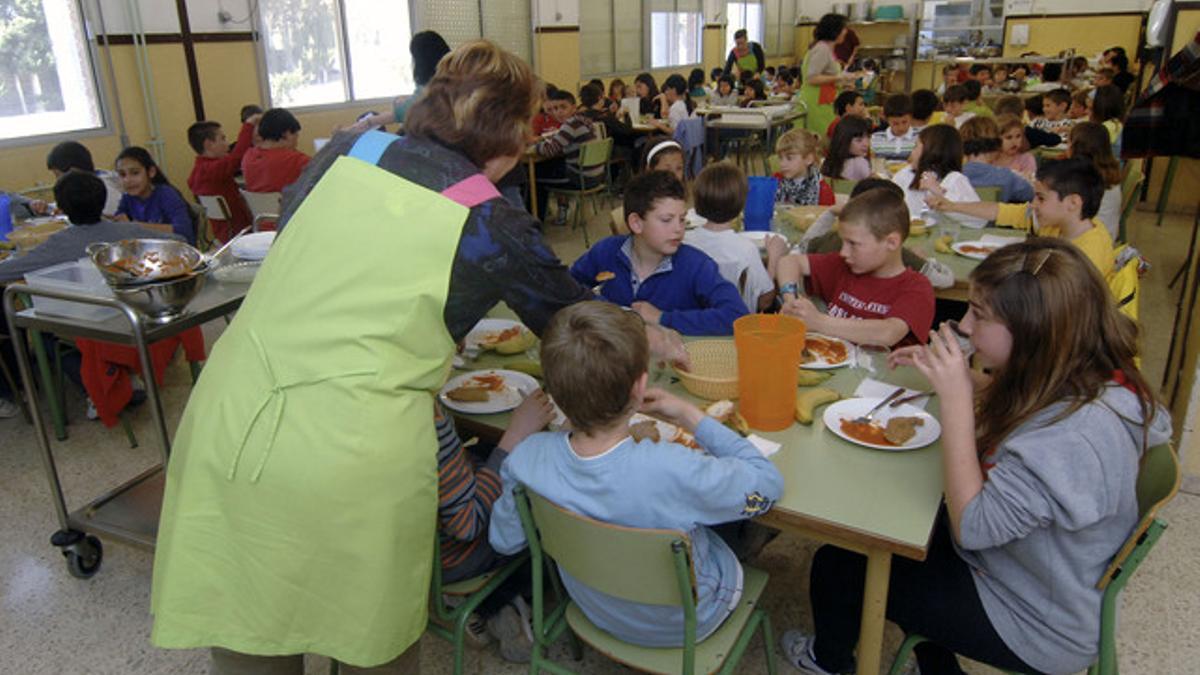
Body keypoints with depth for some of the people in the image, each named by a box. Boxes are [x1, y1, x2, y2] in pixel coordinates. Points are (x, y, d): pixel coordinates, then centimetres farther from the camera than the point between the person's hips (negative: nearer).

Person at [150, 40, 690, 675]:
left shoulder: (344, 150, 7)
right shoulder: (490, 224, -5)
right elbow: (571, 316, 9)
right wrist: (651, 338, 28)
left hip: (225, 425, 5)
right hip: (347, 455, -4)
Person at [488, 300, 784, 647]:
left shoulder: (527, 458, -29)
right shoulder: (673, 472, -43)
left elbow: (504, 540, -7)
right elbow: (767, 483, -22)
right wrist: (693, 418, -15)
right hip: (685, 625, -3)